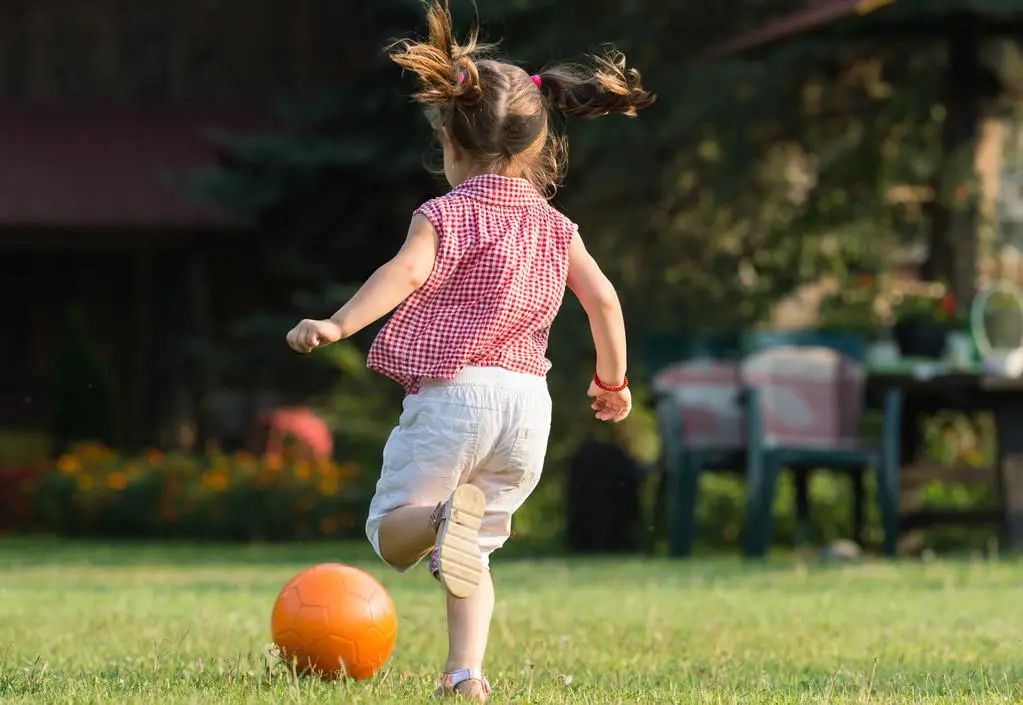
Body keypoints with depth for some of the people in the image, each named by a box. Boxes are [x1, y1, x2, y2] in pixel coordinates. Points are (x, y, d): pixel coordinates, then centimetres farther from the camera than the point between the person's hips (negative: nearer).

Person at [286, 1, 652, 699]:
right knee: (474, 550, 16)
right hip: (529, 401, 5)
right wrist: (613, 381, 24)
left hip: (452, 392, -5)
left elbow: (405, 273, -19)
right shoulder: (553, 225, 14)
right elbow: (603, 298, 11)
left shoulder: (449, 214, -1)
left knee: (390, 531, 0)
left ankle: (443, 511, -35)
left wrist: (339, 324, -28)